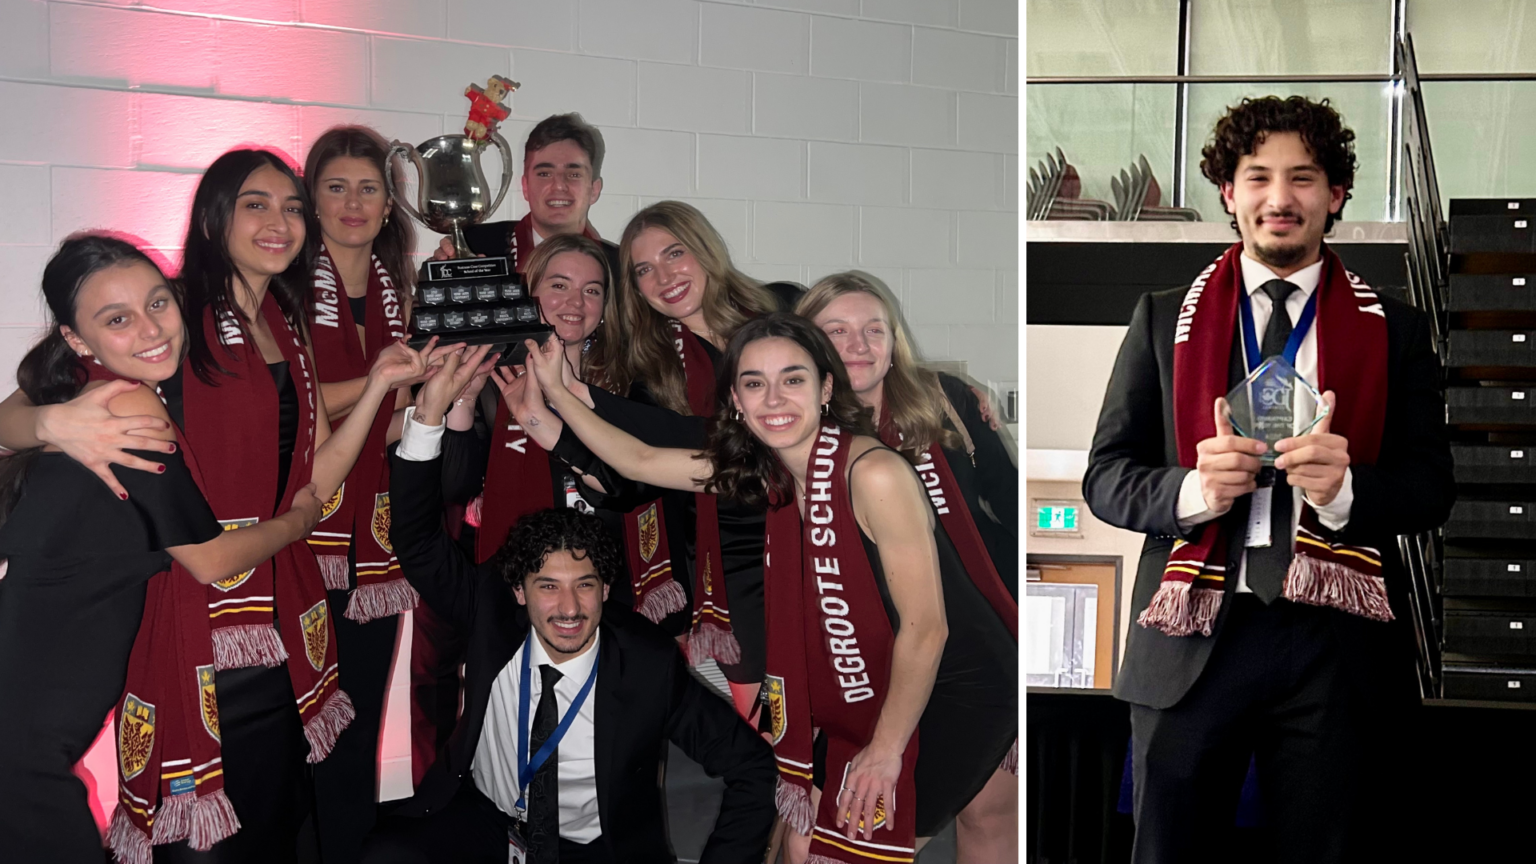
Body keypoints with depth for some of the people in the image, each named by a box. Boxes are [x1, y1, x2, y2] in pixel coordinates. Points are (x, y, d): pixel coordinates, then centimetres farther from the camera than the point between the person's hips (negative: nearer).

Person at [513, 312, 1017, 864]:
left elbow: (925, 628, -22)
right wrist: (555, 392, 5)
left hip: (959, 691, -8)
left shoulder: (874, 475, -25)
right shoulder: (765, 472, -1)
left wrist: (884, 750, -15)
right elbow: (641, 461, 9)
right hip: (867, 692, 8)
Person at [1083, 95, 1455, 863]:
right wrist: (1192, 490, -15)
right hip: (1190, 637, 0)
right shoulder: (1163, 318, 9)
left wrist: (1348, 488, -17)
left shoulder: (1395, 331, 9)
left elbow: (1432, 485, 5)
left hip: (1336, 643, 0)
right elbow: (1105, 474, 6)